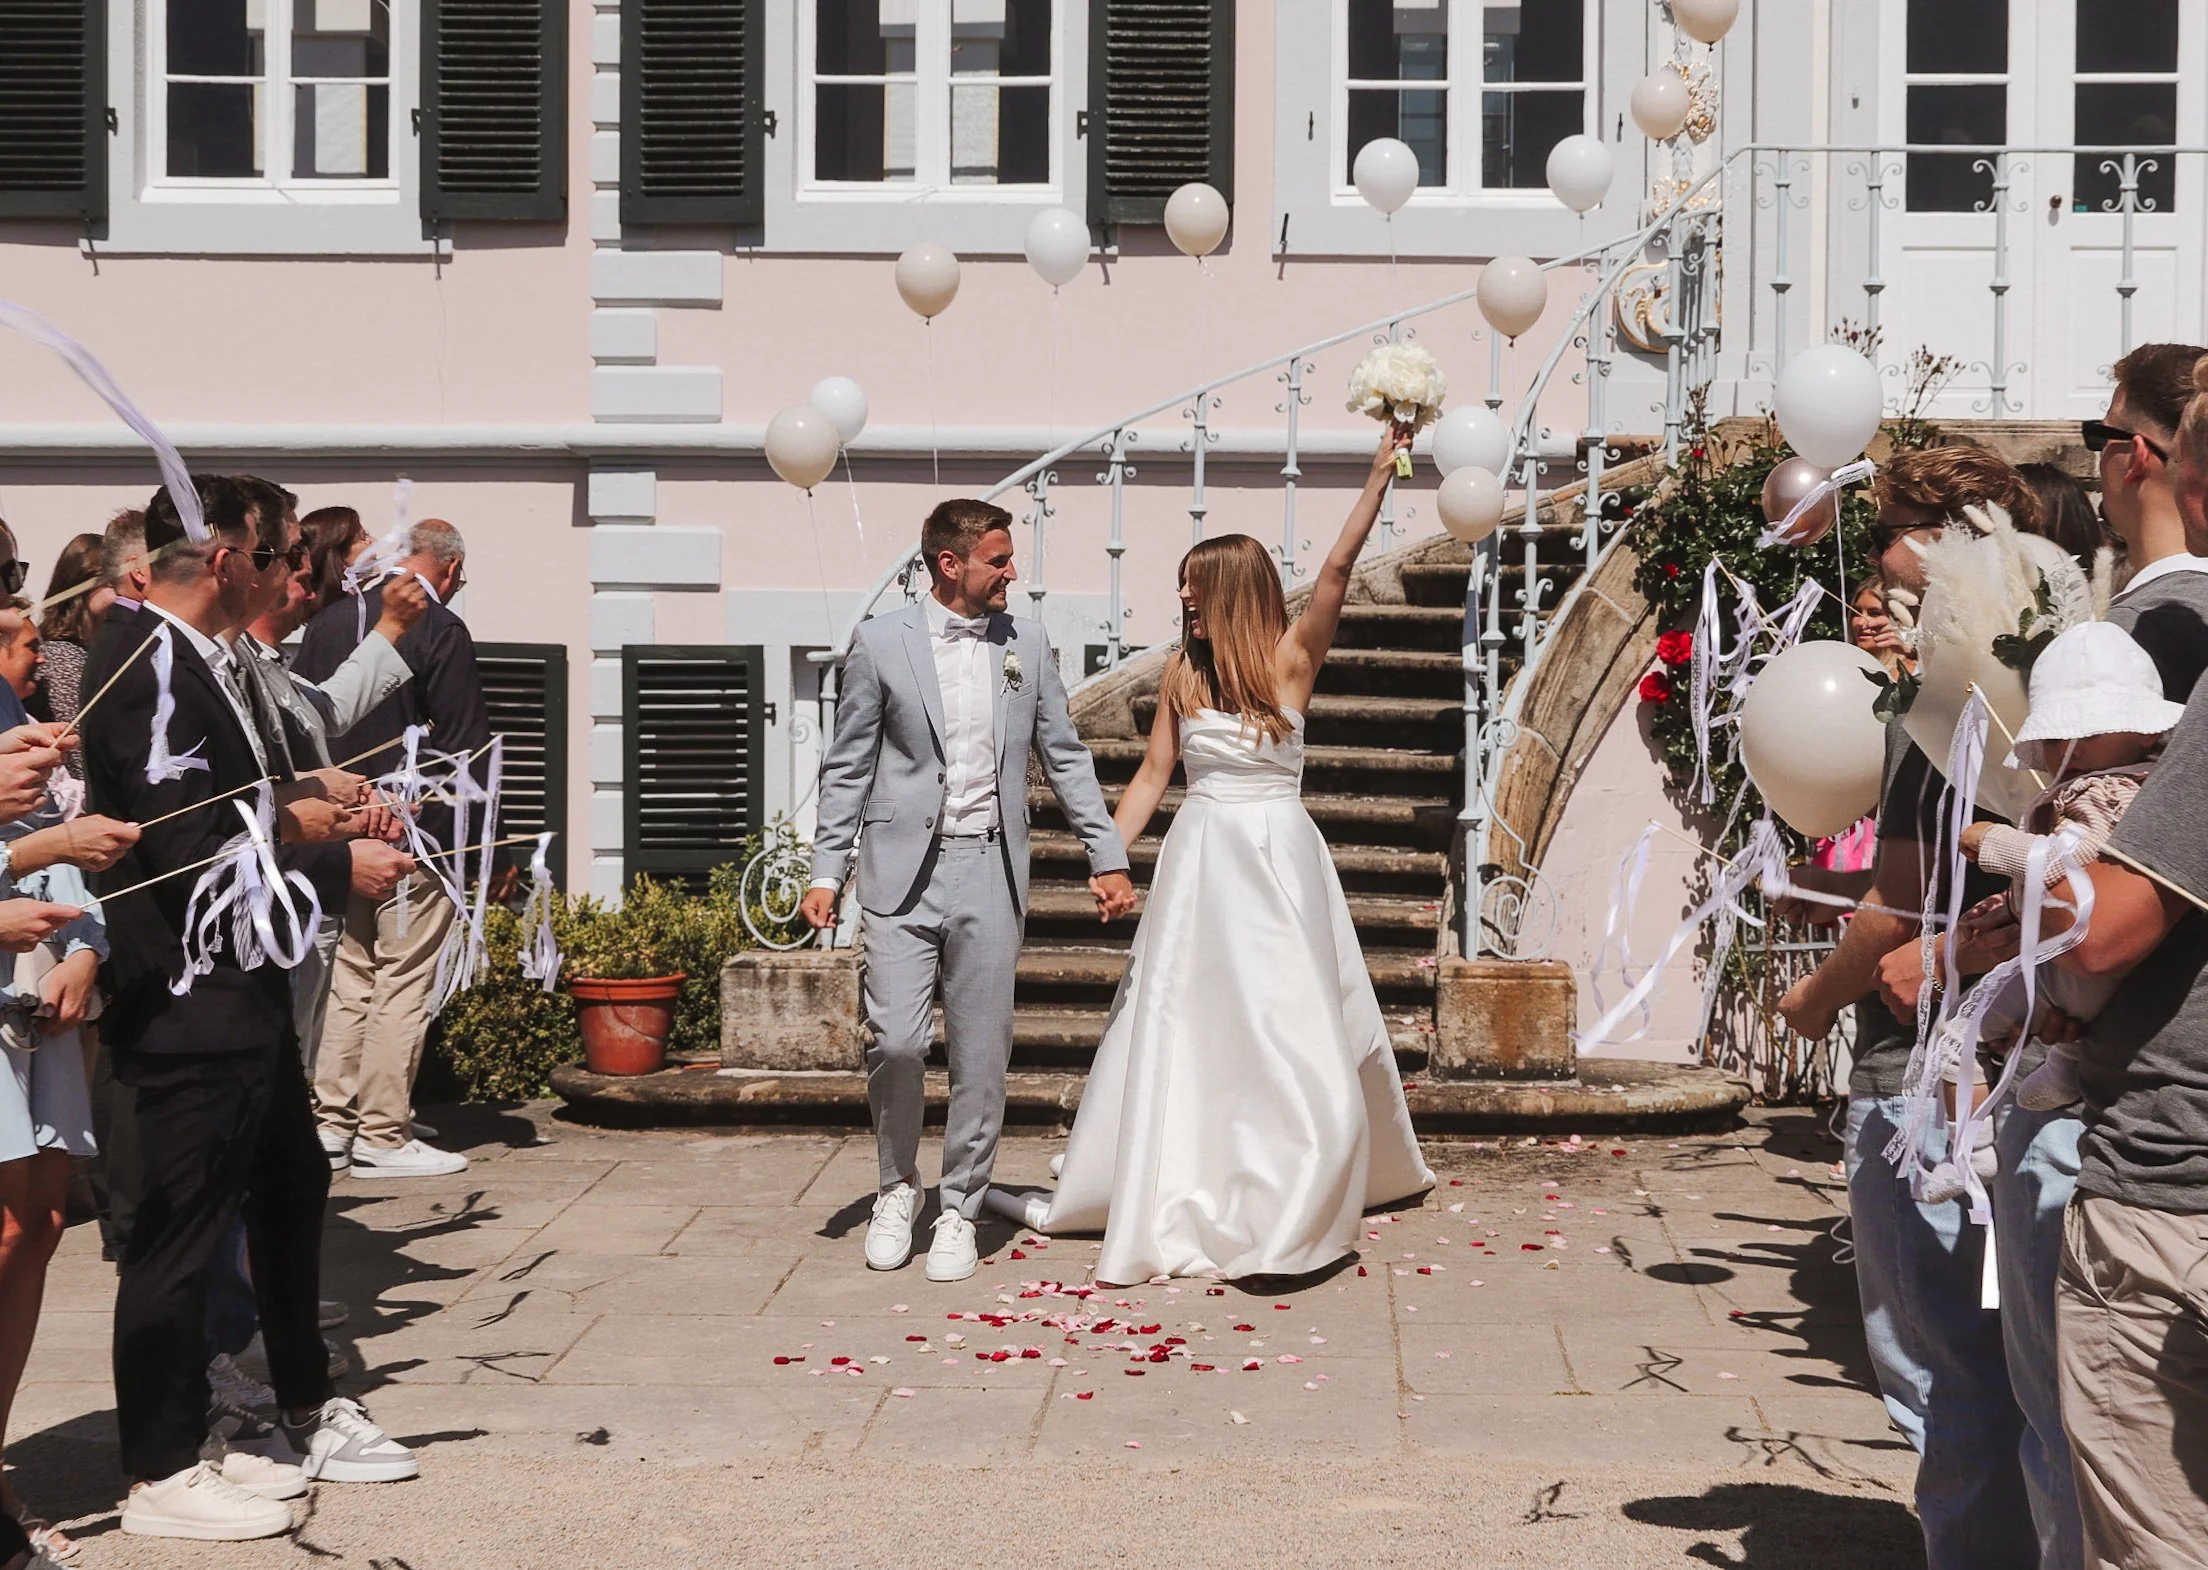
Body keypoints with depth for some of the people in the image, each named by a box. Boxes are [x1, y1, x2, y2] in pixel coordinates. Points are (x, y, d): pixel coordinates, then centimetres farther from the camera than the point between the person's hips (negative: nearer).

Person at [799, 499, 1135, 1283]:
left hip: (991, 872, 2)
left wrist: (1108, 856, 9)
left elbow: (1064, 755, 13)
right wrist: (825, 871, -3)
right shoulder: (881, 643, 0)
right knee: (894, 1039, -9)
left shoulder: (1027, 642, 8)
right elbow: (848, 768, 3)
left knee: (981, 1053, 3)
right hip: (904, 871, -2)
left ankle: (958, 1210, 17)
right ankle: (897, 1187, 16)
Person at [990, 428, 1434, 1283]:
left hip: (1278, 859, -3)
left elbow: (1337, 569, -17)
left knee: (1295, 1027, -3)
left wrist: (1380, 475, -24)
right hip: (1199, 860, 3)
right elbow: (1153, 773, 7)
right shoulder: (1181, 674, 4)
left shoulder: (1291, 658, -6)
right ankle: (1171, 1203, 16)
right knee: (1178, 1028, 6)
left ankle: (1296, 1213, 10)